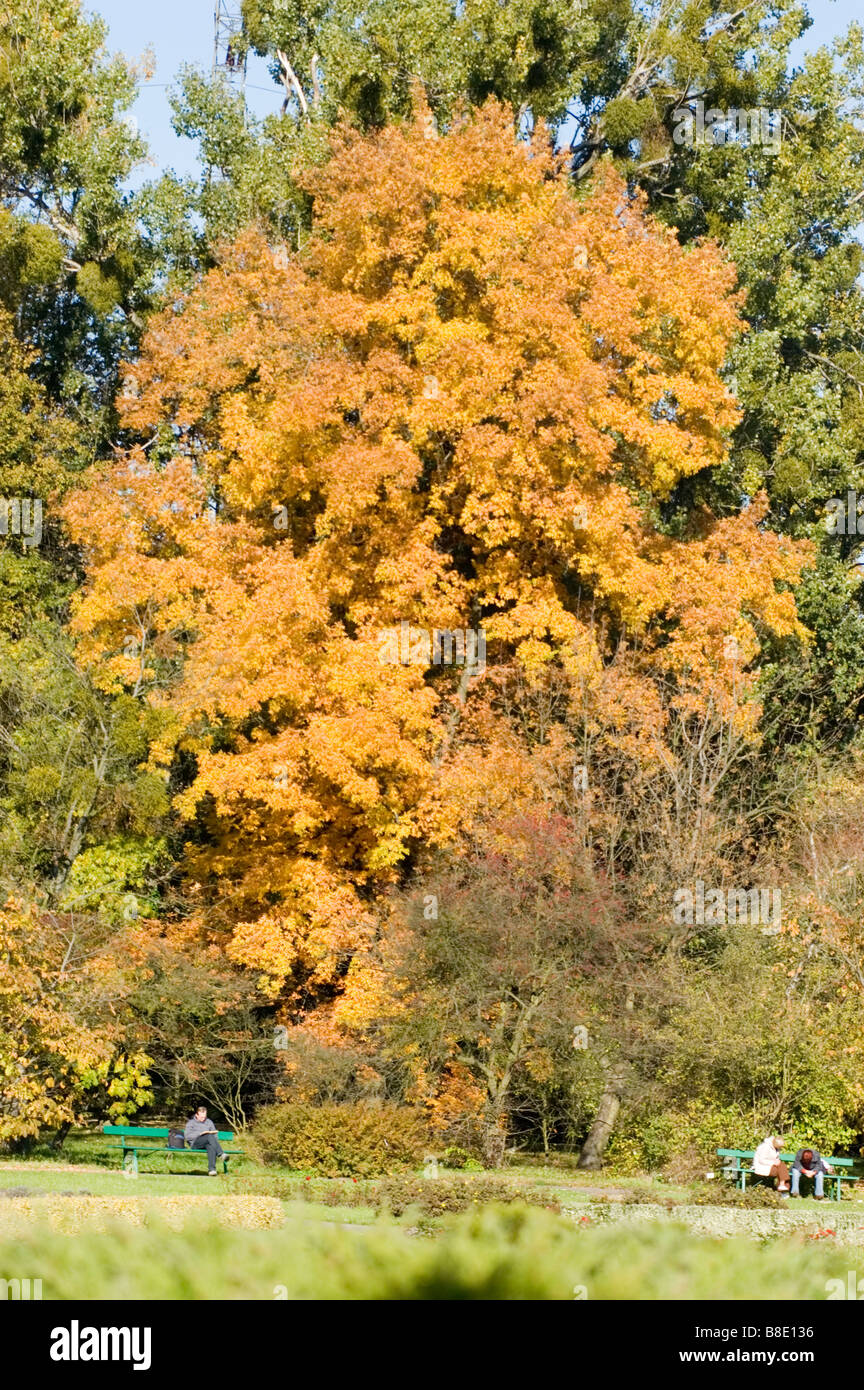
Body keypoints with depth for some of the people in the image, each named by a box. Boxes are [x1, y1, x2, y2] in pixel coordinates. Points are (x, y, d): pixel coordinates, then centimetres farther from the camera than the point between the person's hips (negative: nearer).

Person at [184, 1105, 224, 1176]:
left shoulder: (209, 1122, 25)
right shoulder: (191, 1123, 14)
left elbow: (215, 1135, 20)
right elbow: (187, 1136, -2)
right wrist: (200, 1133, -11)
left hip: (208, 1143, 3)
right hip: (195, 1143, -3)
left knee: (211, 1147, -37)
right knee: (209, 1136, -34)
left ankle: (211, 1169, -49)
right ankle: (221, 1155, -50)